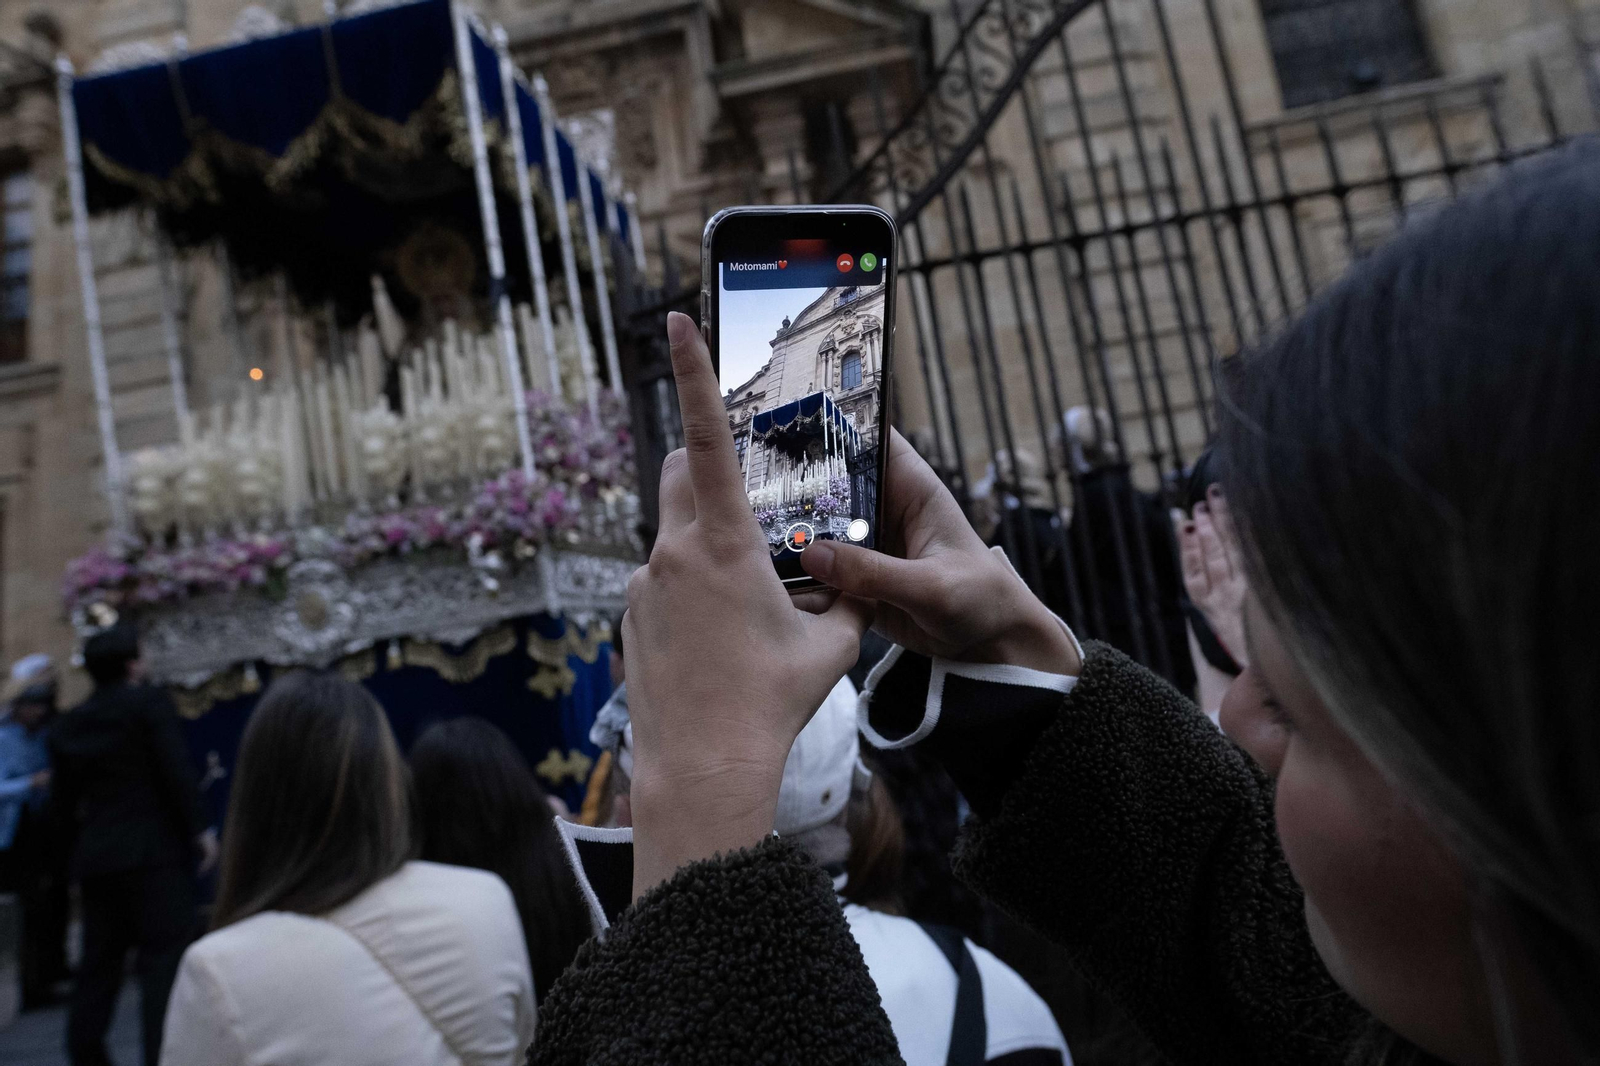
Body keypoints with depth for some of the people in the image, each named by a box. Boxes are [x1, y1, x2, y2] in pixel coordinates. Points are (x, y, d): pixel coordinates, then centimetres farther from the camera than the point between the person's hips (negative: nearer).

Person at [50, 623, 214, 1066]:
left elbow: (63, 801, 15)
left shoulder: (68, 724, 12)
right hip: (154, 852, -6)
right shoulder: (150, 702, -7)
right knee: (164, 959, -4)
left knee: (98, 964, 15)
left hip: (95, 858, 6)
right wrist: (199, 829, -8)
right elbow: (177, 770, -14)